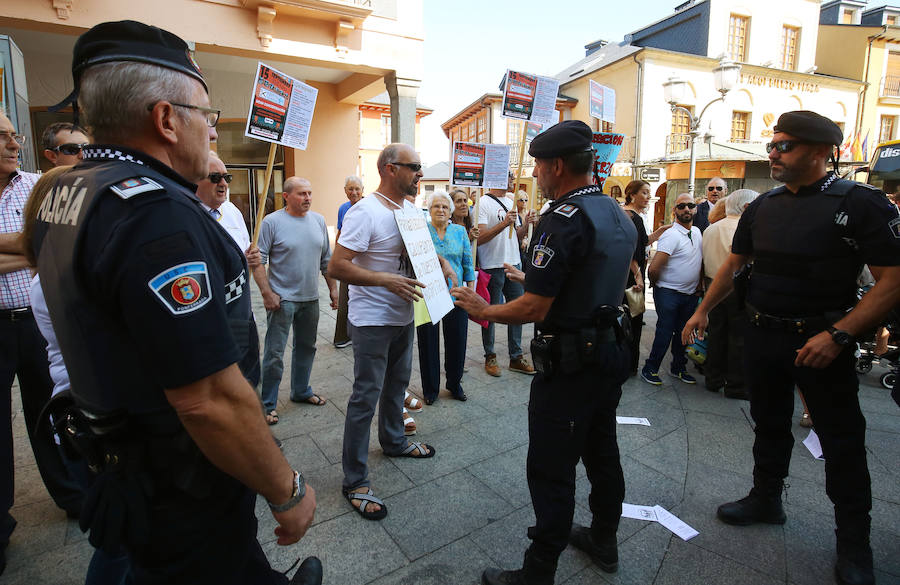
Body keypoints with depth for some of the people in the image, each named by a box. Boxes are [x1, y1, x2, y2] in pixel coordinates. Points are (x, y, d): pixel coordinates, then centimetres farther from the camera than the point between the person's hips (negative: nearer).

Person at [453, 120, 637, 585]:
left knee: (551, 472, 3)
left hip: (569, 364, -10)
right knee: (602, 452, 23)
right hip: (610, 350, 10)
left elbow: (534, 309, -22)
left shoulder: (564, 220, -21)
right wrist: (533, 280, 21)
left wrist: (481, 310, -7)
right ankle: (603, 542, 44)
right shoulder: (618, 215, 8)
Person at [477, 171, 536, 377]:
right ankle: (490, 357, 19)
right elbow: (479, 238, -19)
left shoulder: (511, 203, 16)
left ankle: (516, 357, 22)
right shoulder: (483, 203, -9)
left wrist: (525, 224, -1)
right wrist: (504, 224, -26)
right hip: (492, 266, -7)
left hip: (514, 264, 8)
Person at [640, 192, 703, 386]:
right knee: (665, 333, -4)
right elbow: (653, 269, -24)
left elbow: (700, 261, 23)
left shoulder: (697, 232, 9)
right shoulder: (671, 236, -18)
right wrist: (656, 285, -6)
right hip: (669, 294, -7)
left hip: (691, 294, 8)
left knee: (683, 333, 16)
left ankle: (678, 368, 31)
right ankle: (649, 369, 11)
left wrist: (699, 284, 15)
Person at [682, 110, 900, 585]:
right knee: (769, 424, 18)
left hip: (821, 341, -5)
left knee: (841, 439, 9)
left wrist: (838, 334, -24)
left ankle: (854, 543, 27)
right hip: (762, 334, 5)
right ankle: (765, 501, 38)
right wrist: (703, 310, 11)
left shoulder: (859, 203, -11)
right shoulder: (763, 206, 5)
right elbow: (734, 263, 14)